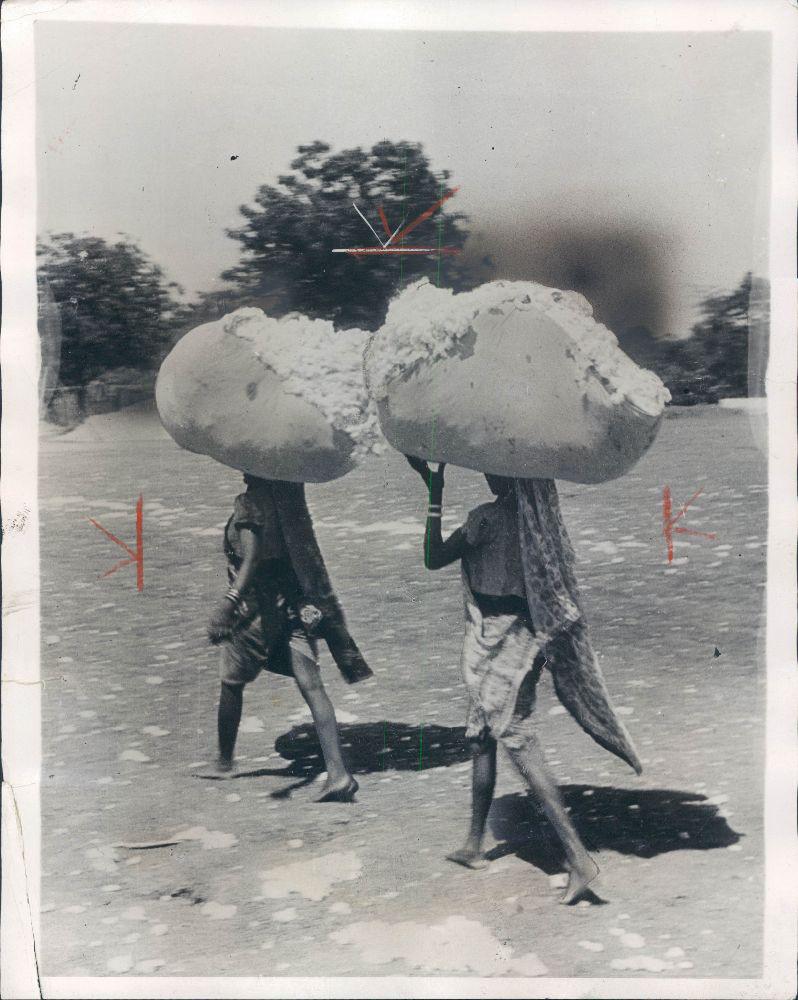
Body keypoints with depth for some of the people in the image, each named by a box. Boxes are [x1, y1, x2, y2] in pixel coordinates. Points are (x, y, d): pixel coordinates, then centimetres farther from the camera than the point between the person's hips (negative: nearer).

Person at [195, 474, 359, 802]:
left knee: (231, 683, 17)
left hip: (260, 607, -6)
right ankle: (338, 772, -12)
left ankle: (224, 761, 33)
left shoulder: (248, 503, -11)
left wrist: (229, 601, -35)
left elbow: (253, 556, -26)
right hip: (296, 605, 6)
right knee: (311, 687, -3)